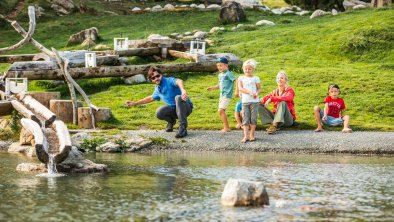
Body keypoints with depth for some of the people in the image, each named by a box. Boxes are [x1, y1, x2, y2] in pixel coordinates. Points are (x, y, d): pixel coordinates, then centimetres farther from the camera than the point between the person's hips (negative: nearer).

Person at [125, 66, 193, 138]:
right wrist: (135, 103, 30)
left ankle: (183, 128, -36)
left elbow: (179, 81, -42)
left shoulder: (169, 81, -18)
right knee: (159, 113, -24)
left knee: (178, 97, -39)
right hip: (173, 109, 5)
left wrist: (183, 91, -65)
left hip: (186, 108, -5)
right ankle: (171, 121, 12)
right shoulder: (157, 89, 6)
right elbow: (151, 98, 28)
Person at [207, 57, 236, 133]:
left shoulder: (228, 74, -12)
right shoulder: (220, 75, 15)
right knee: (221, 111, 9)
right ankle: (226, 127, 18)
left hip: (227, 95, -9)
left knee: (221, 110, -16)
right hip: (222, 95, 9)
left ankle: (226, 127, -10)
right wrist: (212, 88, 23)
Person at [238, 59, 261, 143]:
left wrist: (257, 93, -16)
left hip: (254, 101, -1)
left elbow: (259, 89, 7)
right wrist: (249, 92, -20)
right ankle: (246, 136, -2)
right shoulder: (241, 78, 7)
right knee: (245, 119, -1)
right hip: (245, 101, 1)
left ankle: (252, 135, 10)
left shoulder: (255, 78, 5)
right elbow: (240, 88, -6)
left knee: (253, 118, 1)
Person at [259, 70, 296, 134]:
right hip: (276, 116, 4)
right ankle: (272, 123, -33)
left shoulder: (289, 91, -1)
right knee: (260, 106, -14)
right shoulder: (275, 92, 13)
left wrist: (271, 99, -32)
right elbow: (267, 97, -4)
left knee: (282, 103, -32)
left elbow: (286, 98, -24)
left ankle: (275, 125, -41)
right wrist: (262, 100, -29)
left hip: (288, 119, -4)